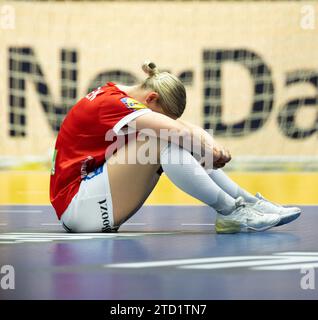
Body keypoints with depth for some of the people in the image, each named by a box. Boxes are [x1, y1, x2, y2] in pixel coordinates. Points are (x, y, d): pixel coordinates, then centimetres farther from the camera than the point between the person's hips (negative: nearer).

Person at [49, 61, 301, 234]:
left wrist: (212, 146, -16)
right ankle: (230, 211, -19)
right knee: (161, 140, -23)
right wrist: (209, 148, -19)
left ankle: (248, 201, -2)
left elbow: (185, 127, 1)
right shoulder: (110, 102, -17)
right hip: (77, 207, -10)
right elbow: (176, 129, -30)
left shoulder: (119, 97, 10)